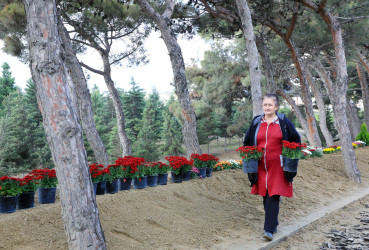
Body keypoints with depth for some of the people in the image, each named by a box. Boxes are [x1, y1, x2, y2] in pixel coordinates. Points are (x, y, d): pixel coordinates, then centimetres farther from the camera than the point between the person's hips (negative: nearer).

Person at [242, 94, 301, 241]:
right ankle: (273, 223, 25)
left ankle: (269, 229, -7)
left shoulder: (283, 122, 2)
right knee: (265, 197, 8)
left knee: (273, 196, -10)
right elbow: (247, 142, 18)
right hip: (261, 167, 3)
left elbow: (296, 140, 10)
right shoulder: (256, 123, 8)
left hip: (278, 167, -3)